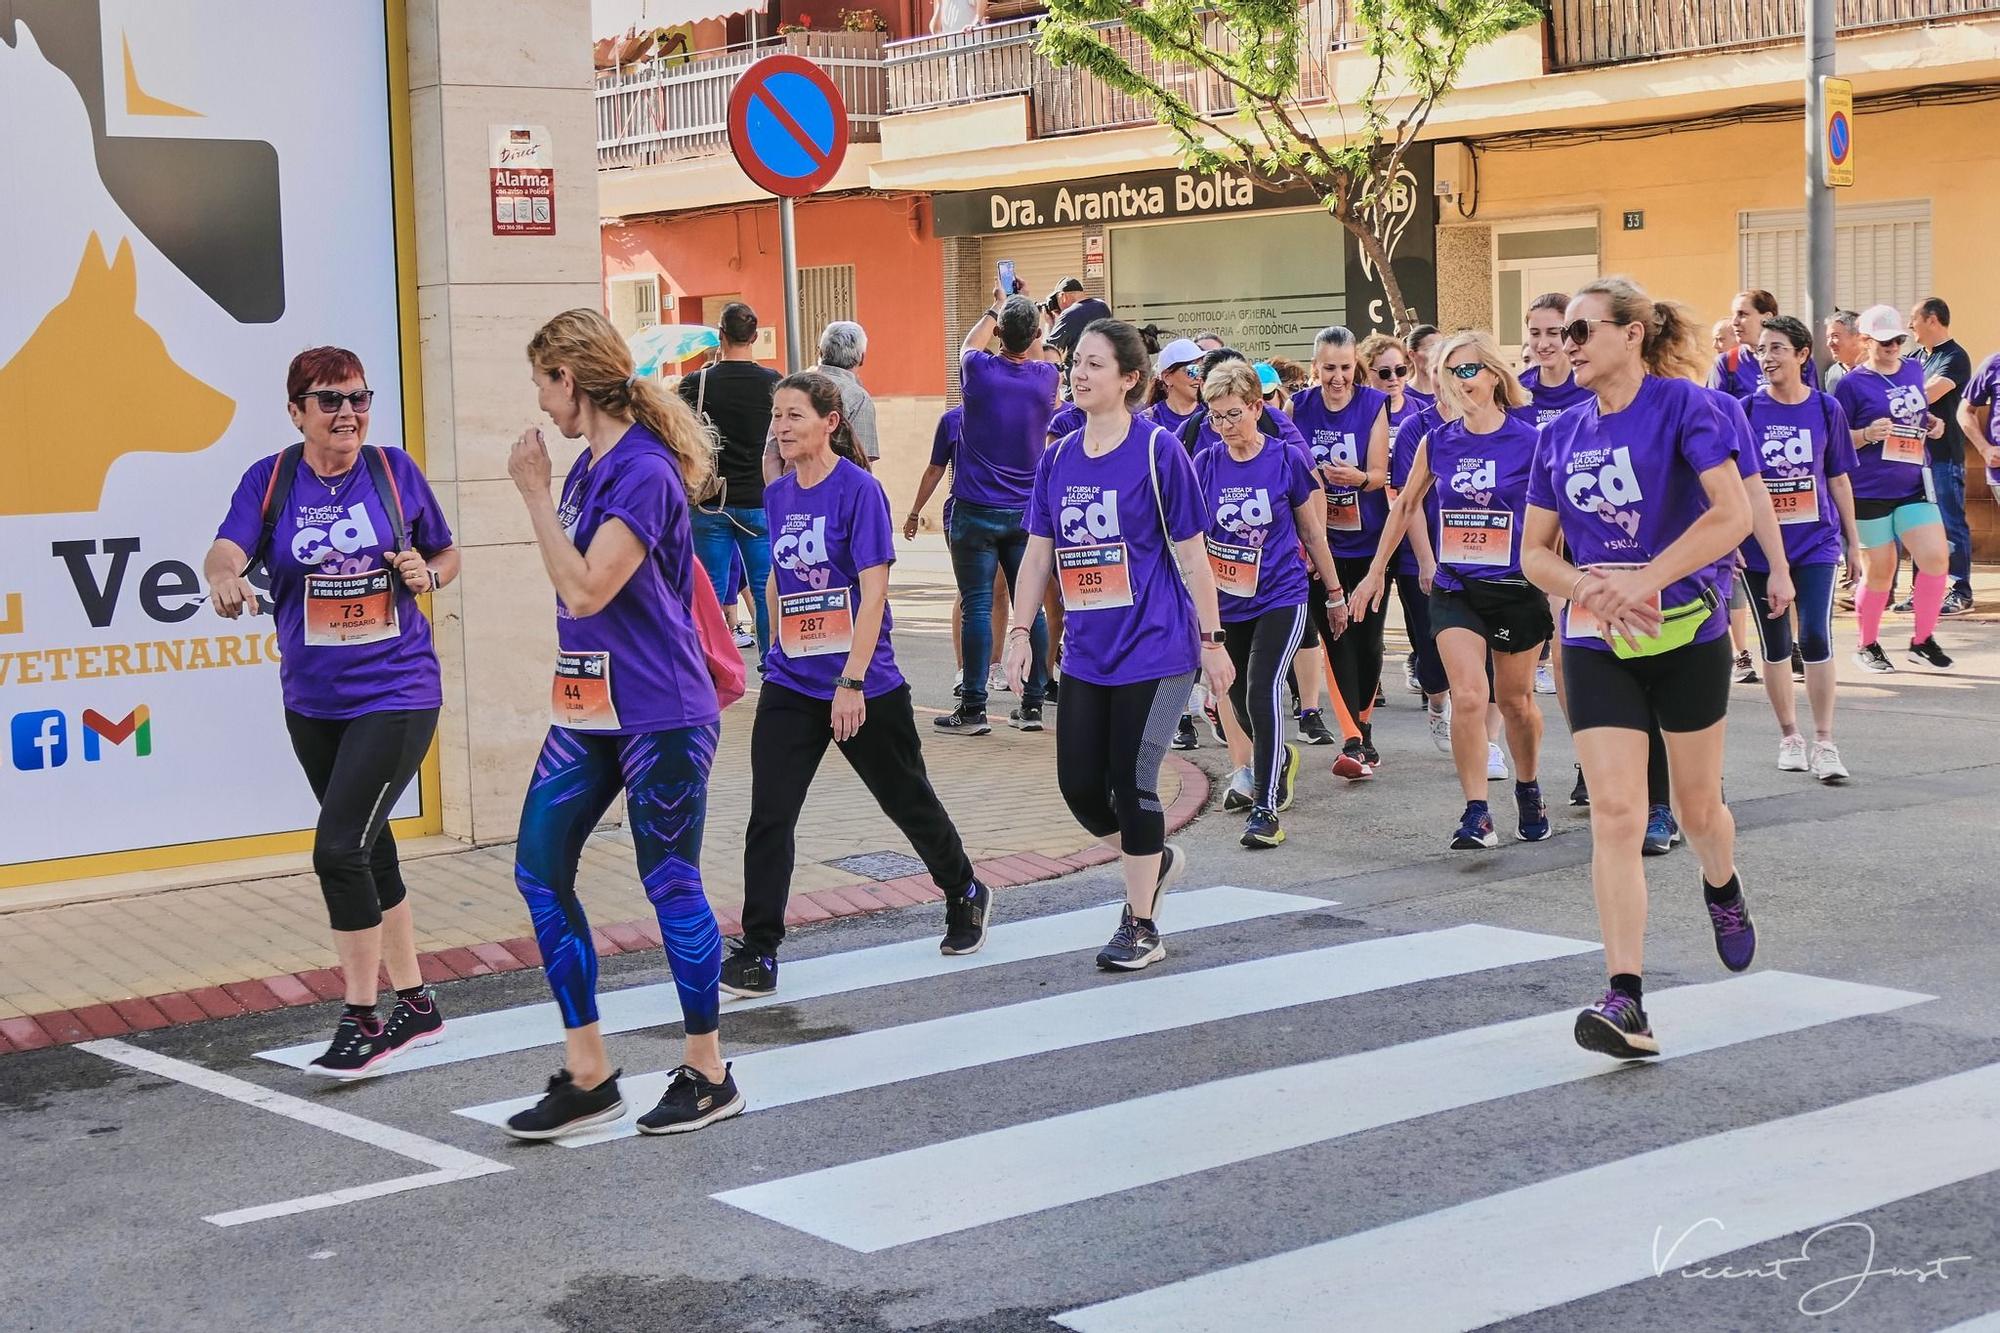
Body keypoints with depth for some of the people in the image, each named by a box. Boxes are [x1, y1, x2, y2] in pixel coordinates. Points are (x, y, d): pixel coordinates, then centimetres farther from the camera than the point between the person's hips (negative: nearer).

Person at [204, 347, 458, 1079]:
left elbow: (447, 554, 11)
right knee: (369, 851, 15)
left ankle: (362, 1021, -1)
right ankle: (415, 1004, 30)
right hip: (313, 701, 4)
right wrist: (225, 577, -41)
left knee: (340, 849, -14)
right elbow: (226, 551, -18)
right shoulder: (271, 480, 0)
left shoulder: (395, 470, -2)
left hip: (395, 693, -4)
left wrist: (426, 574, -11)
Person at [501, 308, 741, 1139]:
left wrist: (535, 493, -20)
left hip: (659, 718, -9)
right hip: (587, 712, 9)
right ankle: (587, 1074, 14)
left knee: (670, 883, 1)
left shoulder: (645, 471, -17)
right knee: (540, 868, 5)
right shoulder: (588, 468, 11)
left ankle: (708, 1073, 17)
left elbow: (586, 589, -23)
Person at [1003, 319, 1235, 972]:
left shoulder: (1158, 451, -9)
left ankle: (1141, 927, 12)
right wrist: (1020, 631, 4)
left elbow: (1191, 555, -6)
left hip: (1154, 649, -5)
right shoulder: (1059, 457, 6)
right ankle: (1157, 859, 35)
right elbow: (1038, 553, 10)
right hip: (1086, 654, 6)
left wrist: (1211, 639, -4)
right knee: (1079, 786, 7)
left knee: (1132, 785, -4)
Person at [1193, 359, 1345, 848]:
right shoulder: (1204, 465, -1)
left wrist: (1335, 593, 11)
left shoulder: (1288, 459, -6)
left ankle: (1265, 808, -15)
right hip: (1228, 602, 4)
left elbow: (1313, 532, 4)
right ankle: (1282, 758, 47)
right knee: (1240, 698, 14)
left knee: (1263, 690, -19)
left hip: (1281, 597, -4)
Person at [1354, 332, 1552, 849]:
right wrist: (1376, 571, 17)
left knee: (1515, 701, 14)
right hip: (1455, 589, 2)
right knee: (1467, 697, -15)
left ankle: (1529, 789, 39)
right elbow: (1406, 505, 15)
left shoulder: (1528, 441, -8)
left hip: (1518, 589, -2)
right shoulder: (1437, 441, 1)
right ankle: (1476, 815, -10)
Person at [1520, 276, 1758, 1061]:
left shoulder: (1682, 405, -9)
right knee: (1615, 816, -9)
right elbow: (1534, 552, 8)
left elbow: (1733, 513, -19)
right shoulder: (1562, 435, 6)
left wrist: (1642, 581, -23)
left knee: (1697, 808, 12)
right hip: (1597, 649, 3)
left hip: (1688, 637, -3)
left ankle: (1722, 887, 49)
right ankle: (1626, 1002, -13)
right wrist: (1590, 590, -12)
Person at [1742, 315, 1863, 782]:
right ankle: (1789, 736, 21)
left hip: (1816, 542, 0)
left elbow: (1838, 480, 9)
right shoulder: (1746, 411, -2)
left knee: (1816, 637, -11)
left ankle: (1824, 743, -5)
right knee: (1775, 645, 7)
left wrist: (1853, 541, 11)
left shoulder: (1826, 409, 1)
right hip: (1760, 547, 0)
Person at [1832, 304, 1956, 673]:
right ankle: (1868, 646, 21)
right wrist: (1867, 435, -22)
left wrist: (1933, 423, 5)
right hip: (1869, 492, -5)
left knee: (1936, 557, -5)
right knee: (1880, 571, 2)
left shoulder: (1914, 370, 9)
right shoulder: (1852, 383, -8)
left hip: (1914, 486, 5)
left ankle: (1923, 641, 11)